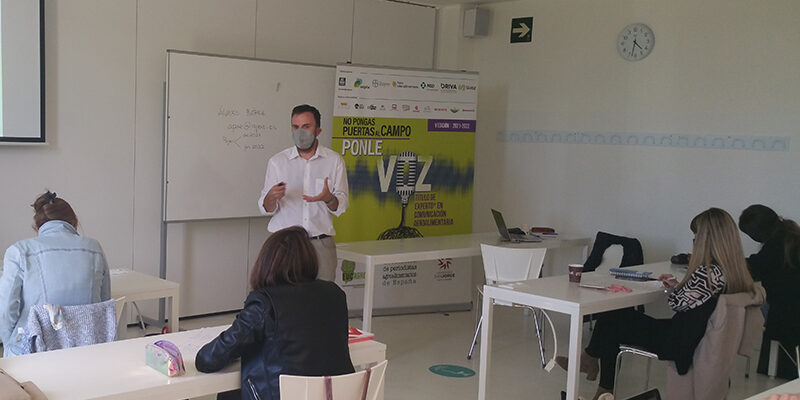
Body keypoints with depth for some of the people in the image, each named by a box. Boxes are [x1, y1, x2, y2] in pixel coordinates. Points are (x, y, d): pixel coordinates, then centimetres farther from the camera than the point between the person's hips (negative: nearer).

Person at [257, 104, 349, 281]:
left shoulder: (334, 160, 7)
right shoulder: (277, 161, 7)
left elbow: (341, 205, 5)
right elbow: (266, 209, 6)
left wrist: (329, 199, -18)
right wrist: (272, 197, -17)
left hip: (321, 243, 0)